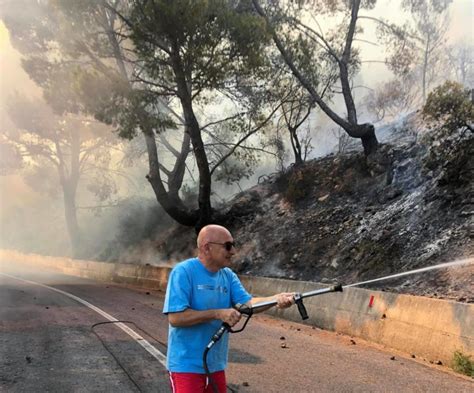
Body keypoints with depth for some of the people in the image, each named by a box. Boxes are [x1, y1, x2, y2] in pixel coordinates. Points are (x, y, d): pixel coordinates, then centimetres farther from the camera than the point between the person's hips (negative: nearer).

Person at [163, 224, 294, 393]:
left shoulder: (228, 275, 4)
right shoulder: (183, 272, -17)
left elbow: (248, 303, -6)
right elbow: (175, 317, -22)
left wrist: (276, 299, -24)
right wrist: (218, 313, -24)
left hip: (216, 364, 7)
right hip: (187, 365, -7)